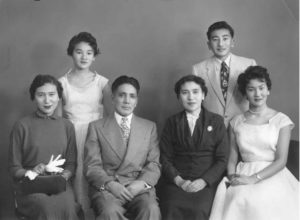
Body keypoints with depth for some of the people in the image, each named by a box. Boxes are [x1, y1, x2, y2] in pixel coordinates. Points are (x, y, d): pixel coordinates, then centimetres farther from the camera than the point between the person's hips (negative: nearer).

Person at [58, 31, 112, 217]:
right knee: (74, 178, -3)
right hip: (71, 136, 0)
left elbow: (110, 114, 7)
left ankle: (94, 215, 11)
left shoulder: (102, 82, 5)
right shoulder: (62, 82, 6)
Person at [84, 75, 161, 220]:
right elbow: (92, 165, 4)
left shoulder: (149, 127, 18)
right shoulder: (96, 127, 12)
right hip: (106, 187, -1)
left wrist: (142, 183, -11)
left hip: (139, 187, 2)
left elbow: (154, 164, 10)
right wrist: (110, 184, -15)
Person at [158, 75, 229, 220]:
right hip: (176, 180, 1)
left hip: (207, 182, 0)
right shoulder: (172, 123, 14)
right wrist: (179, 180, -9)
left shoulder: (216, 121, 11)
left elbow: (222, 159, 5)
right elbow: (165, 158, 8)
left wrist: (203, 181, -10)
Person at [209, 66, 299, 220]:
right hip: (243, 174, 2)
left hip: (272, 176, -2)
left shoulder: (281, 120, 5)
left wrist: (254, 178, -14)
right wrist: (232, 176, -9)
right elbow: (232, 158, 12)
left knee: (264, 201, -34)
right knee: (237, 200, -31)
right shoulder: (236, 122, 14)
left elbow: (281, 160, -3)